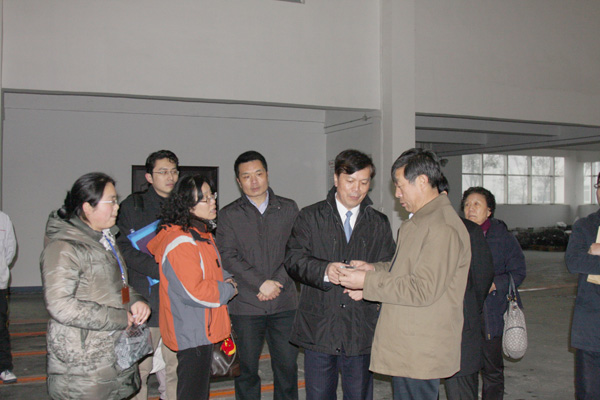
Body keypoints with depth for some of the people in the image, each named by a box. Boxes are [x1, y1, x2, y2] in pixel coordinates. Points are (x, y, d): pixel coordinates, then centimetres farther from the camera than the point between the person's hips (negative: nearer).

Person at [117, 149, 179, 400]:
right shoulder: (132, 207, 3)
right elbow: (124, 250, -6)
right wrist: (162, 269, -16)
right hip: (144, 302, -3)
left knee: (176, 370, 6)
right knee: (138, 372, 0)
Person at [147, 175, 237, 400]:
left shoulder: (201, 233, 11)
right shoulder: (180, 243, -23)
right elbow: (194, 292, -26)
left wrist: (226, 279, 5)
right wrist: (229, 289, -11)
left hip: (203, 330, 10)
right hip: (192, 335, -10)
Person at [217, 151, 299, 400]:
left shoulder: (289, 209, 9)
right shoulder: (229, 215, 6)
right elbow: (228, 257, -4)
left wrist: (277, 282, -9)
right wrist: (261, 283, -12)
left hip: (285, 302, 1)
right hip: (245, 305, -1)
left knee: (287, 366, 4)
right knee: (246, 369, 5)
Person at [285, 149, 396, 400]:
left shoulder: (379, 224, 12)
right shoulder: (310, 217, 5)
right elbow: (293, 259, -4)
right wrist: (324, 270, -24)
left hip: (361, 330, 2)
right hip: (318, 329, -1)